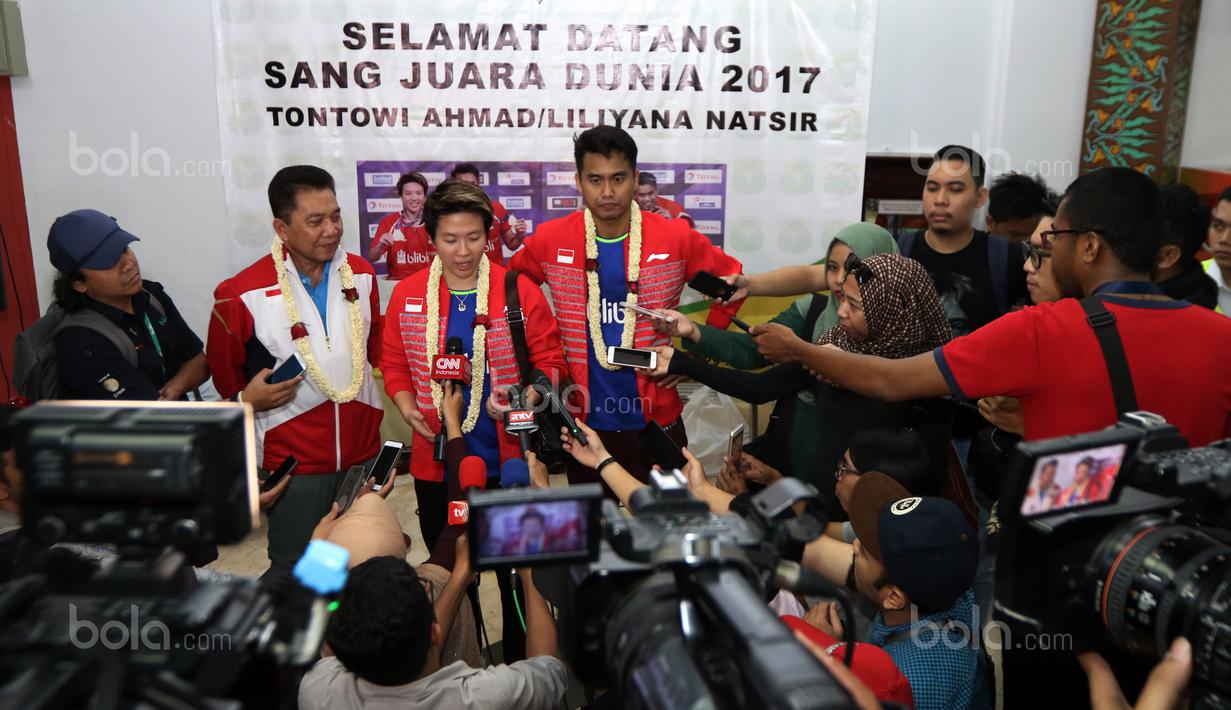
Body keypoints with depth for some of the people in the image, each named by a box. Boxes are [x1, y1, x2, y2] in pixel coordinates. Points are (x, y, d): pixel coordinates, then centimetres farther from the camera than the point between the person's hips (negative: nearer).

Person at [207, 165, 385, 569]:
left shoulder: (361, 274, 2)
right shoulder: (243, 294, -13)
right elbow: (225, 376, 1)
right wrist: (248, 399, -17)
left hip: (363, 450, 4)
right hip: (293, 460, -4)